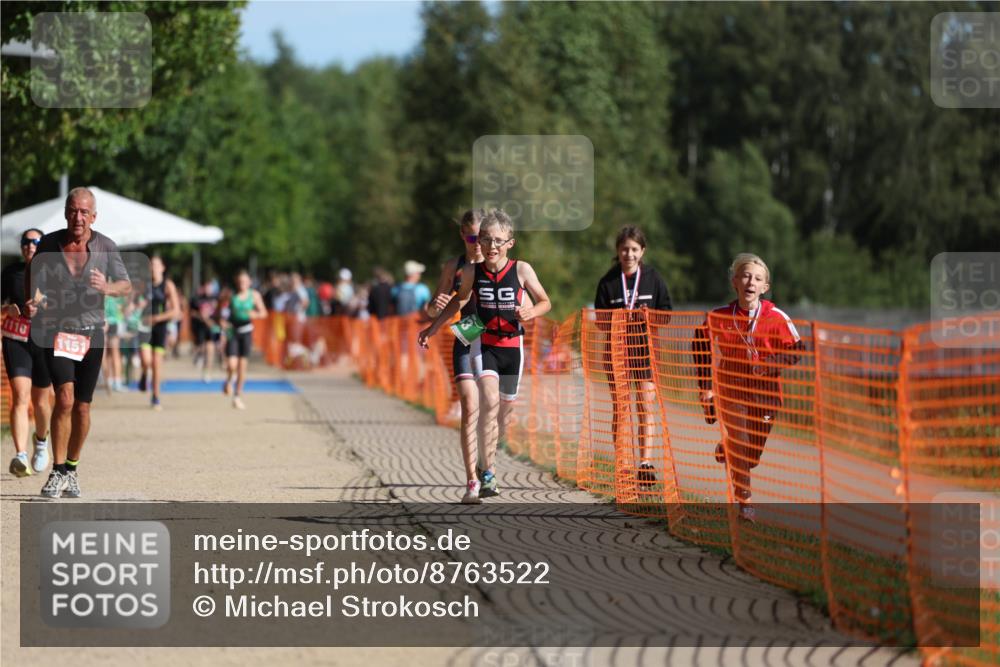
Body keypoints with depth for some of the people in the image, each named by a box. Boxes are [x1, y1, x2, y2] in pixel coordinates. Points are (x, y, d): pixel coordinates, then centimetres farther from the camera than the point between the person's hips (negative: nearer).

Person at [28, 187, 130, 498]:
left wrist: (107, 288, -29)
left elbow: (125, 285, -7)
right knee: (65, 398, -18)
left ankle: (72, 469, 22)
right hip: (57, 332, -1)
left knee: (82, 407, 3)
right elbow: (33, 281, 5)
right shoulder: (48, 245, -4)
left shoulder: (105, 247, -4)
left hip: (91, 333, 1)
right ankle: (58, 472, -10)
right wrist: (33, 303, -16)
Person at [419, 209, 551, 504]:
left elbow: (545, 302, 5)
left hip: (512, 345, 1)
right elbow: (460, 299, 17)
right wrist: (433, 328, 17)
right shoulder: (472, 271, -3)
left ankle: (487, 464, 30)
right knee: (489, 401, -22)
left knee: (503, 407, 11)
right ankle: (488, 469, -22)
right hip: (484, 343, -1)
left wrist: (531, 312, -16)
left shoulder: (521, 270, -5)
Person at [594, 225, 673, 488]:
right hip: (617, 349, 0)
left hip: (645, 348, 1)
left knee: (646, 406, -5)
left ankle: (645, 463, -4)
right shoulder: (608, 282, 2)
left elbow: (667, 313, 7)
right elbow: (600, 321, 3)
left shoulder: (652, 278, 3)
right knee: (620, 407, -1)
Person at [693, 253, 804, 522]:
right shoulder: (719, 317, -5)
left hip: (765, 391, 1)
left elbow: (796, 350, -3)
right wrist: (705, 385, 8)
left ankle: (728, 449, 44)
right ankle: (744, 503, 4)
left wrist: (771, 364, -20)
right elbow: (701, 344, 11)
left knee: (753, 456, 8)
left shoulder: (776, 318, -9)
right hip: (731, 389, -1)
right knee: (739, 446, -10)